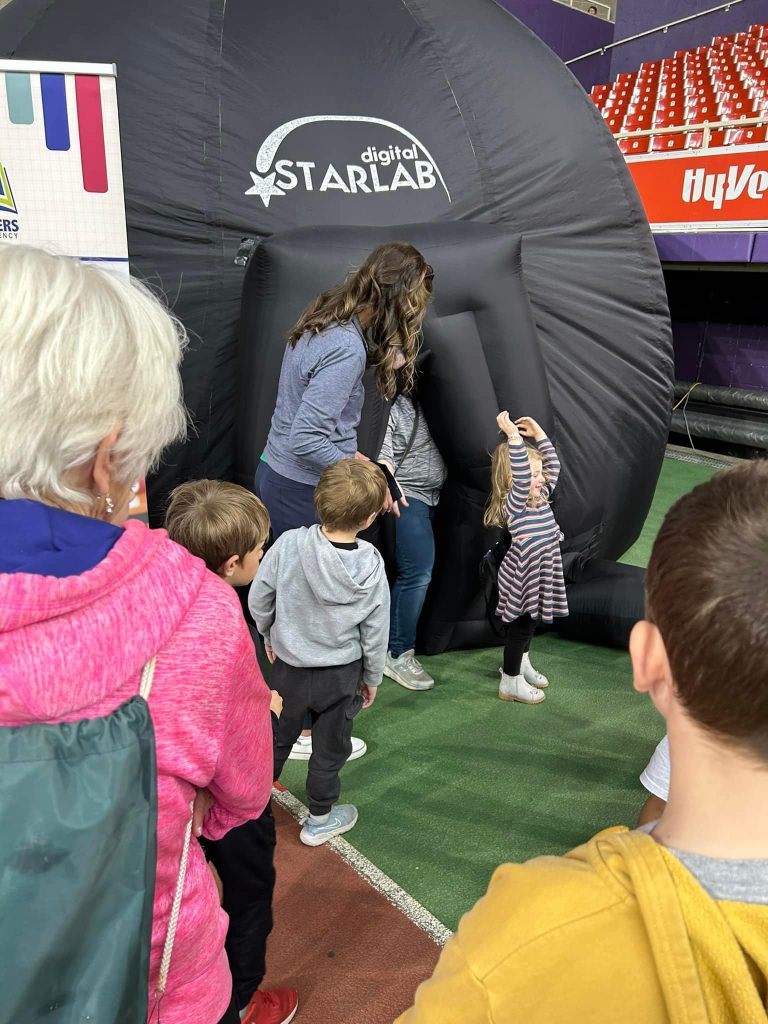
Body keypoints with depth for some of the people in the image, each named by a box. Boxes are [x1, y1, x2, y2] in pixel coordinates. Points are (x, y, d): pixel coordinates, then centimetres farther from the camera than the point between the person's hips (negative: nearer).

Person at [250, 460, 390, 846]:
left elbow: (258, 600, -9)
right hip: (341, 673, -1)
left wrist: (270, 637, 10)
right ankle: (319, 820, 36)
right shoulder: (371, 567, -20)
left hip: (289, 665, 2)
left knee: (278, 736, 23)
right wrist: (372, 678, 7)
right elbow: (375, 633, -10)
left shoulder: (289, 544, -21)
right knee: (330, 746, 19)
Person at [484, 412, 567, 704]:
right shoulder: (513, 504, -21)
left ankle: (522, 666, 44)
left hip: (539, 576, 8)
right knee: (520, 627, 3)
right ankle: (511, 683, 18)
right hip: (522, 579, -8)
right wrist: (513, 436, -44)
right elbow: (521, 476, -38)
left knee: (530, 622, 23)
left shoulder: (540, 495, 4)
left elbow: (552, 463, 10)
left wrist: (538, 433, 5)